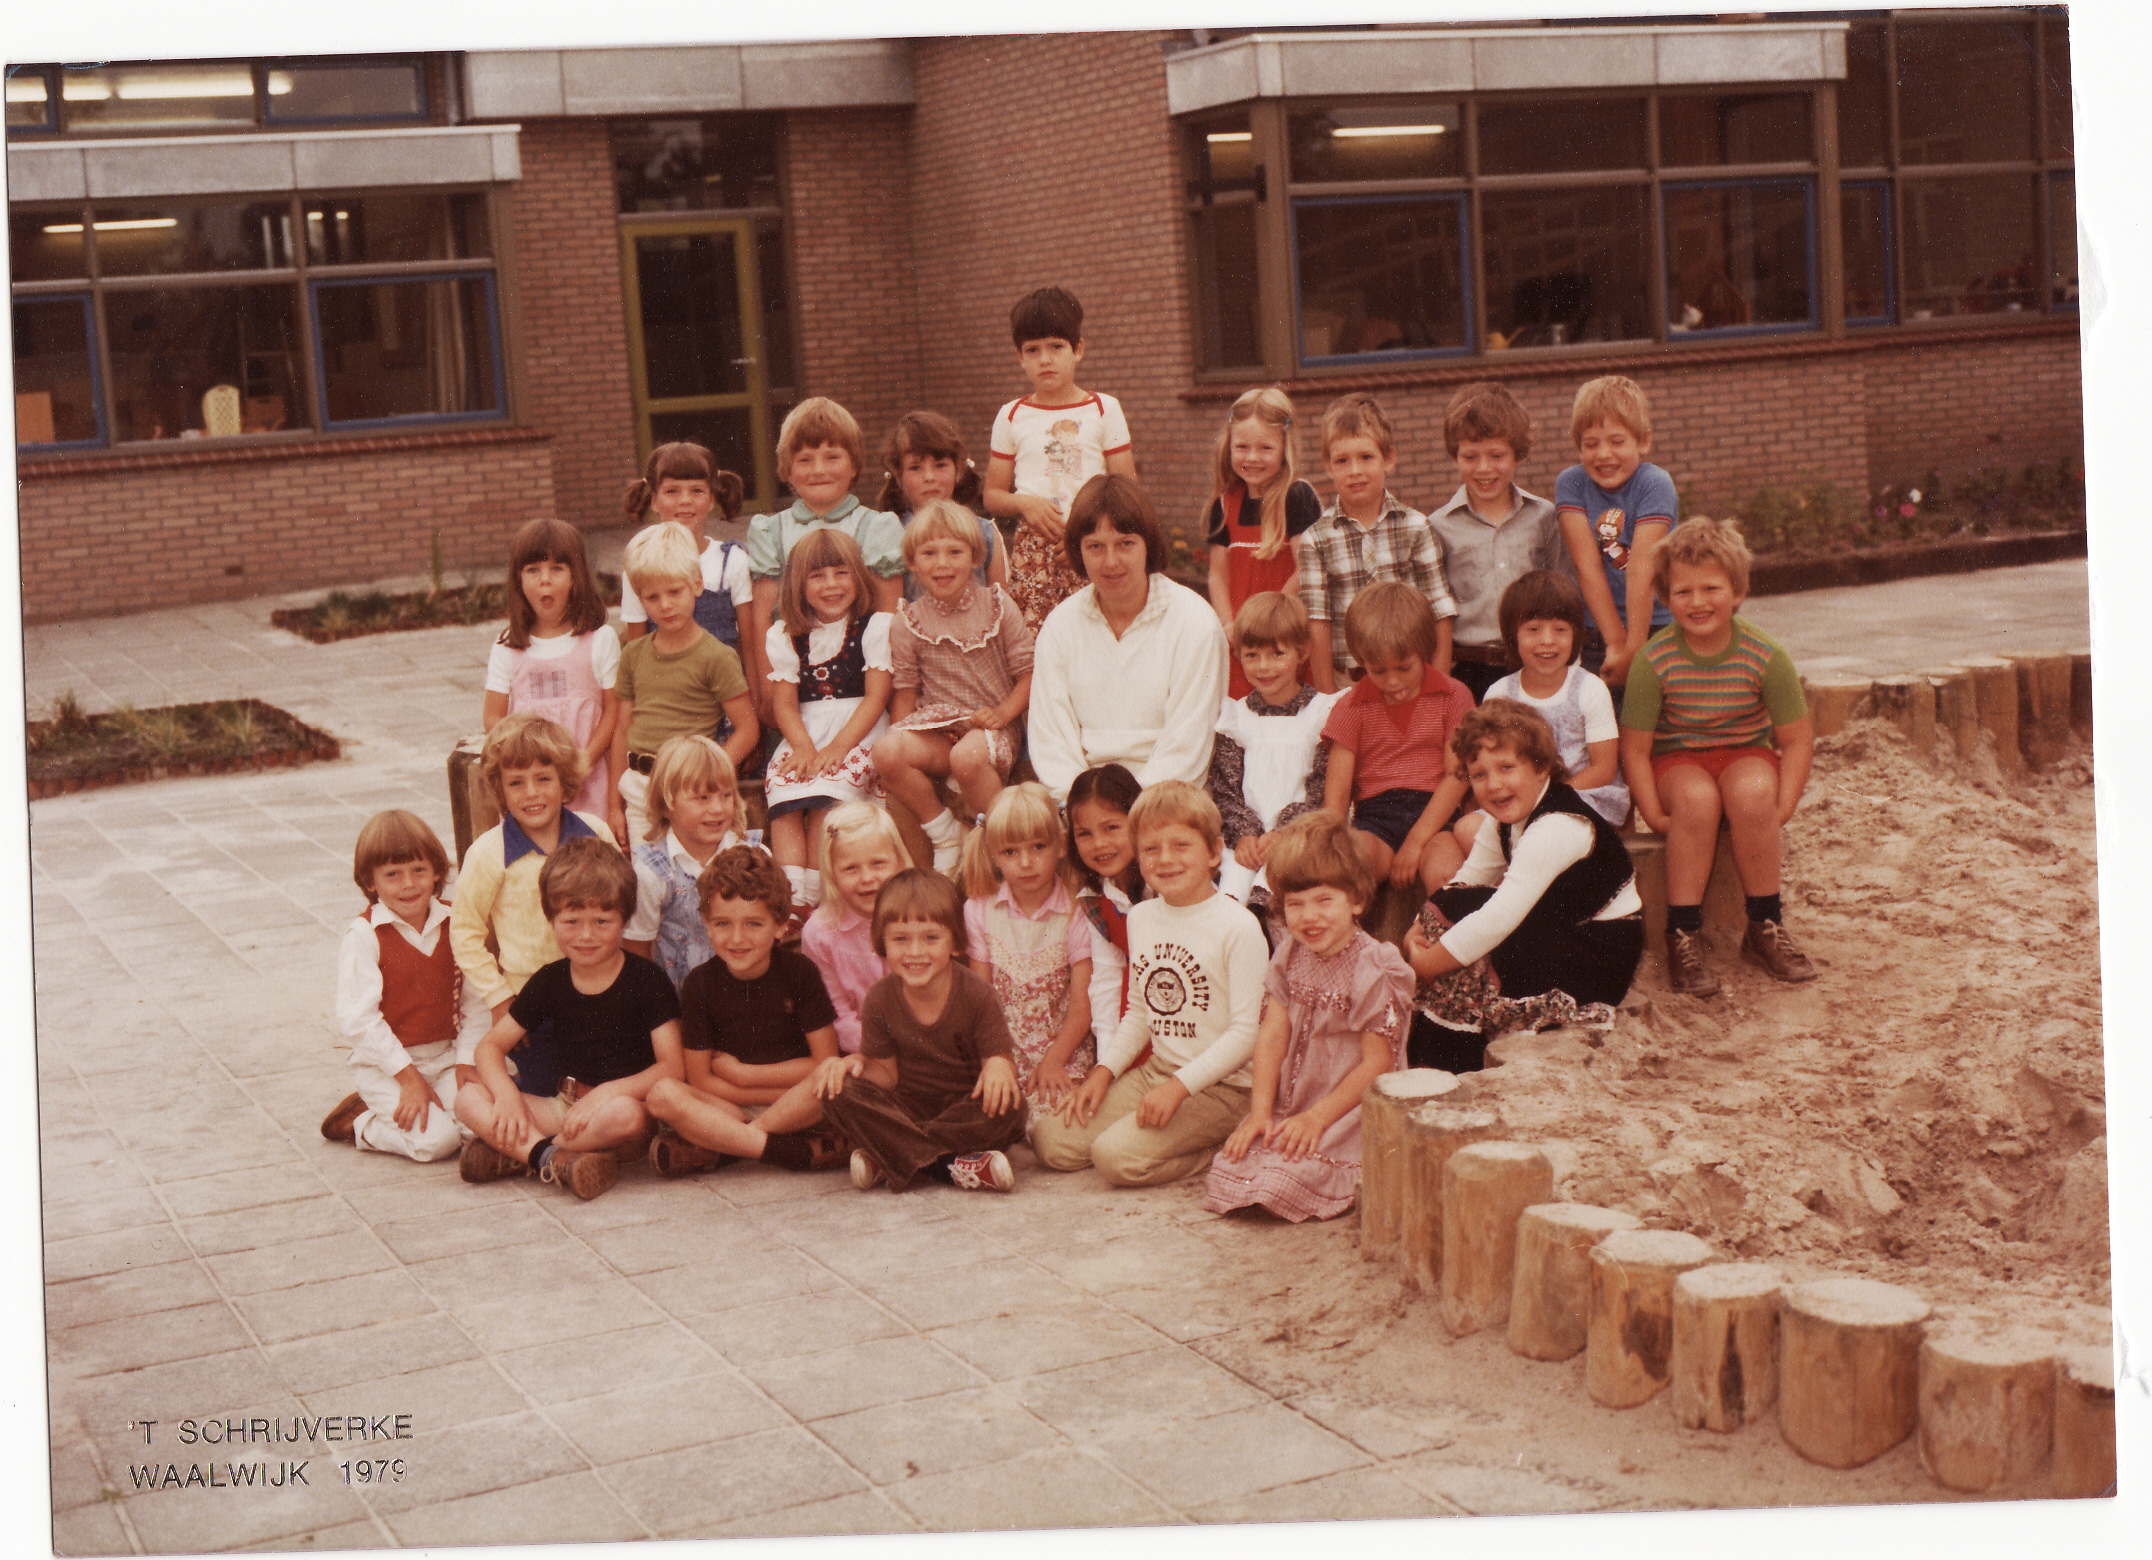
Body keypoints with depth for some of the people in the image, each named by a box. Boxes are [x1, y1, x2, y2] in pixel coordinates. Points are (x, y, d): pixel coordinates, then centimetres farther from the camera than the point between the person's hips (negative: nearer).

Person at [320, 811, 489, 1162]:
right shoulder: (363, 936, -12)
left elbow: (475, 1002, 5)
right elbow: (357, 1018, -16)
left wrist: (466, 1060, -8)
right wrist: (409, 1077, -17)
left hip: (445, 1057, 5)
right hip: (384, 1064, -5)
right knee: (435, 1140, -23)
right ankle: (361, 1123, 6)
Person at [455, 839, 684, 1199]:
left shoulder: (647, 981, -6)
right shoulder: (549, 981, 6)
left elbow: (671, 1067, -13)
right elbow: (490, 1046, 8)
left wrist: (606, 1092, -26)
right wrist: (506, 1093, -14)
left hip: (624, 1101, -4)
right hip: (563, 1107, 4)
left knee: (625, 1114, -39)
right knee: (468, 1098, -13)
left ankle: (514, 1153, -22)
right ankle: (554, 1159, -33)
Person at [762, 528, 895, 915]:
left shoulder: (876, 628, 6)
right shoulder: (784, 637, 14)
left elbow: (876, 698, -3)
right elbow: (784, 703, 6)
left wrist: (838, 746, -16)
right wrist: (804, 748, -14)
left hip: (859, 734, -3)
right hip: (804, 735, 3)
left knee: (825, 800, -31)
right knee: (783, 797, -26)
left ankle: (813, 895, -32)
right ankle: (791, 897, -36)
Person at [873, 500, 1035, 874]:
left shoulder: (997, 606, 3)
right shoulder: (906, 622, 6)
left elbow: (1028, 673, 2)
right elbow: (904, 690, 9)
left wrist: (1002, 712, -14)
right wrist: (900, 735, -6)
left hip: (991, 727, -2)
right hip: (934, 727, 3)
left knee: (967, 756, -38)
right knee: (886, 752, -29)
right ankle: (944, 832, -7)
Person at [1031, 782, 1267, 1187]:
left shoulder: (1238, 927, -14)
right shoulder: (1140, 918, 9)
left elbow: (1246, 1032, -16)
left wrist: (1179, 1086, -21)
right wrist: (1104, 1070, 6)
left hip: (1219, 1087, -7)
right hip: (1155, 1070, 7)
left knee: (1117, 1156, -25)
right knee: (1053, 1143, -5)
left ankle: (1223, 1150, -4)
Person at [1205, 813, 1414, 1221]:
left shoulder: (1376, 970, -14)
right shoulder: (1291, 957, 6)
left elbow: (1376, 1065, -15)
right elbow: (1272, 1036, 2)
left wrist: (1317, 1118, -19)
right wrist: (1261, 1112, -8)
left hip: (1348, 1110, -6)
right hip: (1289, 1107, 6)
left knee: (1286, 1180, -24)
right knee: (1230, 1167, -13)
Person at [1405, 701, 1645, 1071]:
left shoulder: (1555, 829, -28)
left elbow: (1498, 920, -33)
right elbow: (1468, 879, 3)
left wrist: (1424, 964, -27)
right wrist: (1420, 926, -17)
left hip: (1602, 954, -9)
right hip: (1558, 931, 9)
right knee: (1449, 906, -3)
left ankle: (1454, 1066, -5)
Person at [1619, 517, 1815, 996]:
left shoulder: (1765, 655, -11)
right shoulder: (1654, 661, -13)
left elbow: (1798, 740, -5)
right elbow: (1634, 748, -8)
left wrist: (1781, 808, -16)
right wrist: (1654, 814, -19)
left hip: (1747, 754, 1)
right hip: (1677, 761, -1)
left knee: (1751, 792, -35)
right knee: (1697, 797, -36)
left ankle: (1766, 929, -17)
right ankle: (1683, 937, -25)